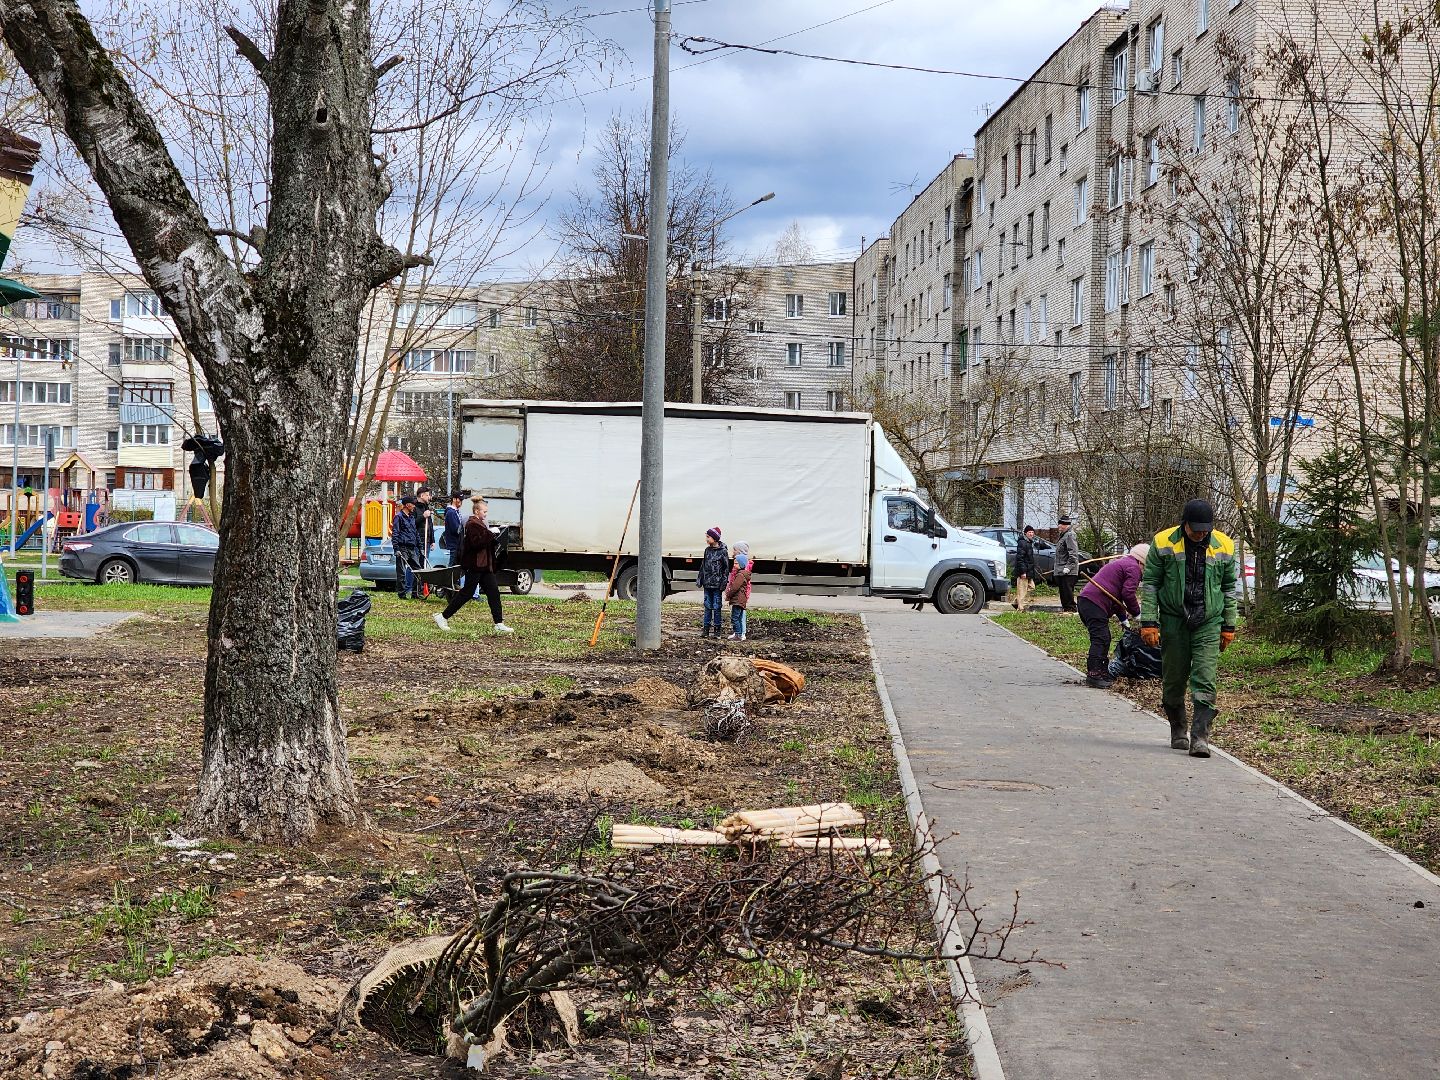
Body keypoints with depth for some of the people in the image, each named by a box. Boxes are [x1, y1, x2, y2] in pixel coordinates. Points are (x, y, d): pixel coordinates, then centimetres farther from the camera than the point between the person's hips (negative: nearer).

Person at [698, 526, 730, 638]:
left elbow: (726, 569, -6)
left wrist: (723, 584, -11)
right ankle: (706, 629, 12)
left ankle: (717, 630, 6)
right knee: (708, 607, 8)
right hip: (707, 583, 5)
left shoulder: (723, 552, -7)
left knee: (717, 607, -1)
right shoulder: (707, 550, 9)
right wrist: (699, 579, 11)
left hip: (717, 584, -5)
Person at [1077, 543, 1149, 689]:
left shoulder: (1120, 563, 31)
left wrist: (1123, 618, 35)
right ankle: (1093, 674, -16)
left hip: (1085, 600, 10)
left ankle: (1102, 672, 21)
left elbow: (1116, 595, 36)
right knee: (1100, 638, -12)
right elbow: (1128, 594, -12)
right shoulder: (1133, 567, -2)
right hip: (1095, 603, -10)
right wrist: (1136, 613, 3)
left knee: (1103, 638, 17)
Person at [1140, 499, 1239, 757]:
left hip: (1208, 623, 0)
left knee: (1204, 682, -9)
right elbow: (1149, 584, -1)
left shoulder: (1224, 547, 1)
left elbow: (1229, 588, 11)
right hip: (1173, 621, 0)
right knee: (1173, 680, 8)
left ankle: (1200, 737, -10)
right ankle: (1178, 731, 25)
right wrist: (1148, 621, -7)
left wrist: (1228, 626, 10)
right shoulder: (1163, 543, -5)